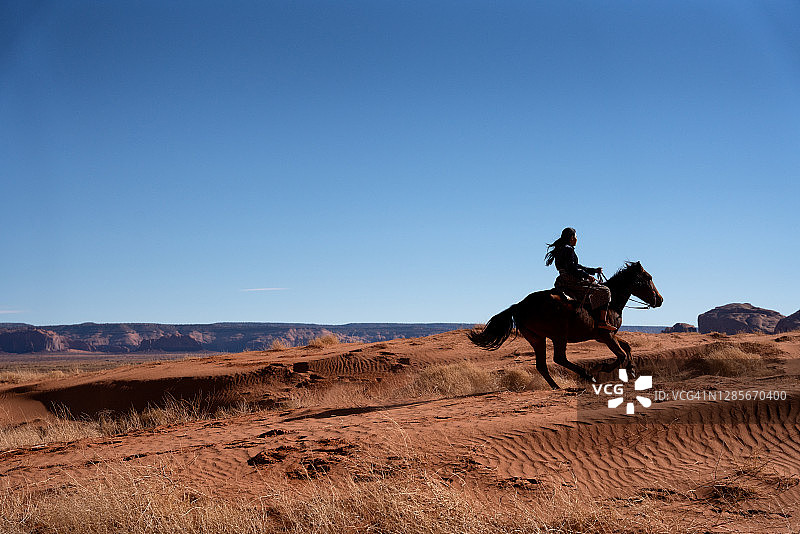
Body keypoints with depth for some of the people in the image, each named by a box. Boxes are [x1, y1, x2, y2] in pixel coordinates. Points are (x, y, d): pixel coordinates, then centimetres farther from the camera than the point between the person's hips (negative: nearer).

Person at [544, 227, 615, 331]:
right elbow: (571, 269, -21)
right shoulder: (569, 249, -12)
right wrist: (587, 276, -14)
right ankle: (602, 321, -17)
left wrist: (595, 270, 23)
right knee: (604, 291, -7)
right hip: (572, 282, -10)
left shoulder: (561, 249, 19)